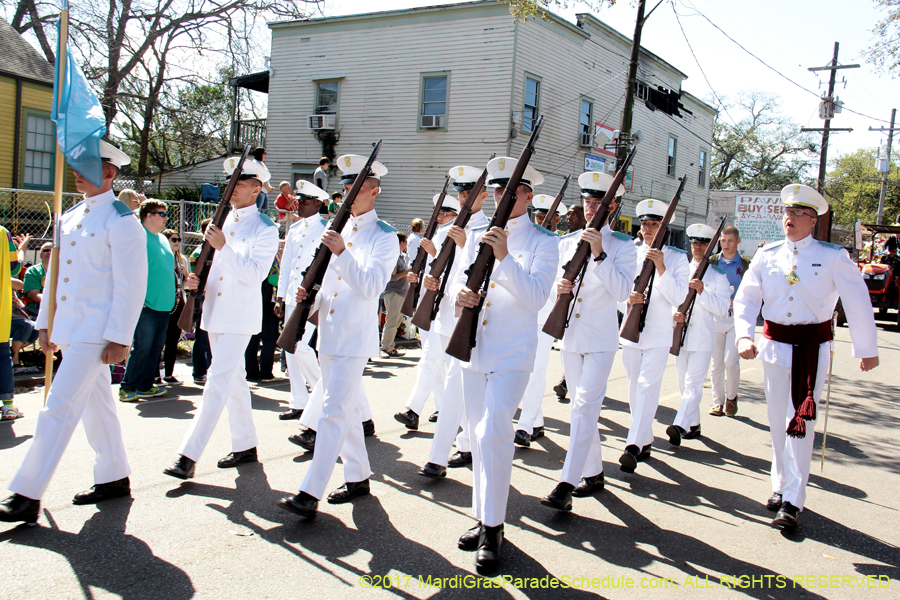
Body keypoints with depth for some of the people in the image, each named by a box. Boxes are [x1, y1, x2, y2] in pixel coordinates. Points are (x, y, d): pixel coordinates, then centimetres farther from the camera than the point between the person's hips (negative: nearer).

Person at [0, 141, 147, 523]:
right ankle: (115, 478, 27)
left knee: (59, 408, -8)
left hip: (96, 332, -8)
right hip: (68, 330, 8)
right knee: (95, 405, 15)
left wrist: (118, 338, -18)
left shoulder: (121, 221, -11)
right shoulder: (69, 217, 14)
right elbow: (55, 272, 19)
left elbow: (131, 285, -15)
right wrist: (46, 323, 16)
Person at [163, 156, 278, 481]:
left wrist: (223, 246, -25)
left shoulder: (265, 229, -8)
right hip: (215, 313, 8)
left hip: (240, 317, -8)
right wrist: (197, 280, 1)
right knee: (234, 381, 14)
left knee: (218, 381, -11)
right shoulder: (223, 221, 14)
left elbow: (254, 274, -19)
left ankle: (188, 456, -9)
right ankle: (245, 445, 26)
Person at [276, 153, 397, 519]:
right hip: (328, 334, 8)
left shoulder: (385, 237, -7)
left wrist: (342, 252, -27)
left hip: (355, 338, -8)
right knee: (347, 409, 15)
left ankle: (310, 493, -9)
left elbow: (371, 287, -18)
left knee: (334, 410, -11)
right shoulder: (338, 230, 15)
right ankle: (358, 477, 28)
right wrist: (310, 294, 1)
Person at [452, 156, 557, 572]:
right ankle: (483, 517, 25)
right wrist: (460, 294, -10)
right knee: (479, 435, 11)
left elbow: (535, 297, -14)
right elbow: (460, 281, 13)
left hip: (512, 354, -5)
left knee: (493, 434, -15)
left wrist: (505, 257, -23)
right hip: (474, 349, 6)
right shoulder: (479, 238, 13)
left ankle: (492, 529, -3)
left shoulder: (542, 243, -2)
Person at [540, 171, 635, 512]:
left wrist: (599, 254, -22)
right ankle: (594, 474, 27)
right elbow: (552, 282, 16)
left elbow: (622, 292, -16)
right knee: (582, 407, 13)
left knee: (585, 407, -13)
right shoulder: (567, 242, 10)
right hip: (569, 337, 5)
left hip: (601, 340, -5)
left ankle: (566, 485, -14)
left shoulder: (622, 246, -4)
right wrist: (558, 288, -7)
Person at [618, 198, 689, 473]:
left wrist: (661, 268, -21)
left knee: (647, 387, -15)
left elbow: (678, 297, -9)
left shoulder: (677, 258, 0)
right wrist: (628, 299, -16)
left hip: (658, 335, -4)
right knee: (634, 389, 9)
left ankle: (633, 446, -21)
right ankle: (645, 441, 23)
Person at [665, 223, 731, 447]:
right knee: (684, 384, 11)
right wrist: (674, 313, -10)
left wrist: (702, 291, -18)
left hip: (703, 339, -4)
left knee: (693, 384, -13)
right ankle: (693, 425, 23)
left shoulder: (718, 277, 4)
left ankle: (680, 426, -24)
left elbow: (721, 308, -5)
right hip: (680, 335, 4)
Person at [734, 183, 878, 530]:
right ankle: (780, 486, 26)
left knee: (800, 423, -7)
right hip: (774, 345, 3)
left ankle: (793, 502, -2)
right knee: (778, 421, 11)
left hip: (812, 348, -3)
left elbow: (858, 304, 2)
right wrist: (744, 336, -16)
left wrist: (867, 350, 6)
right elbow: (746, 298, 0)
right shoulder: (767, 255, 3)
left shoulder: (832, 257, -4)